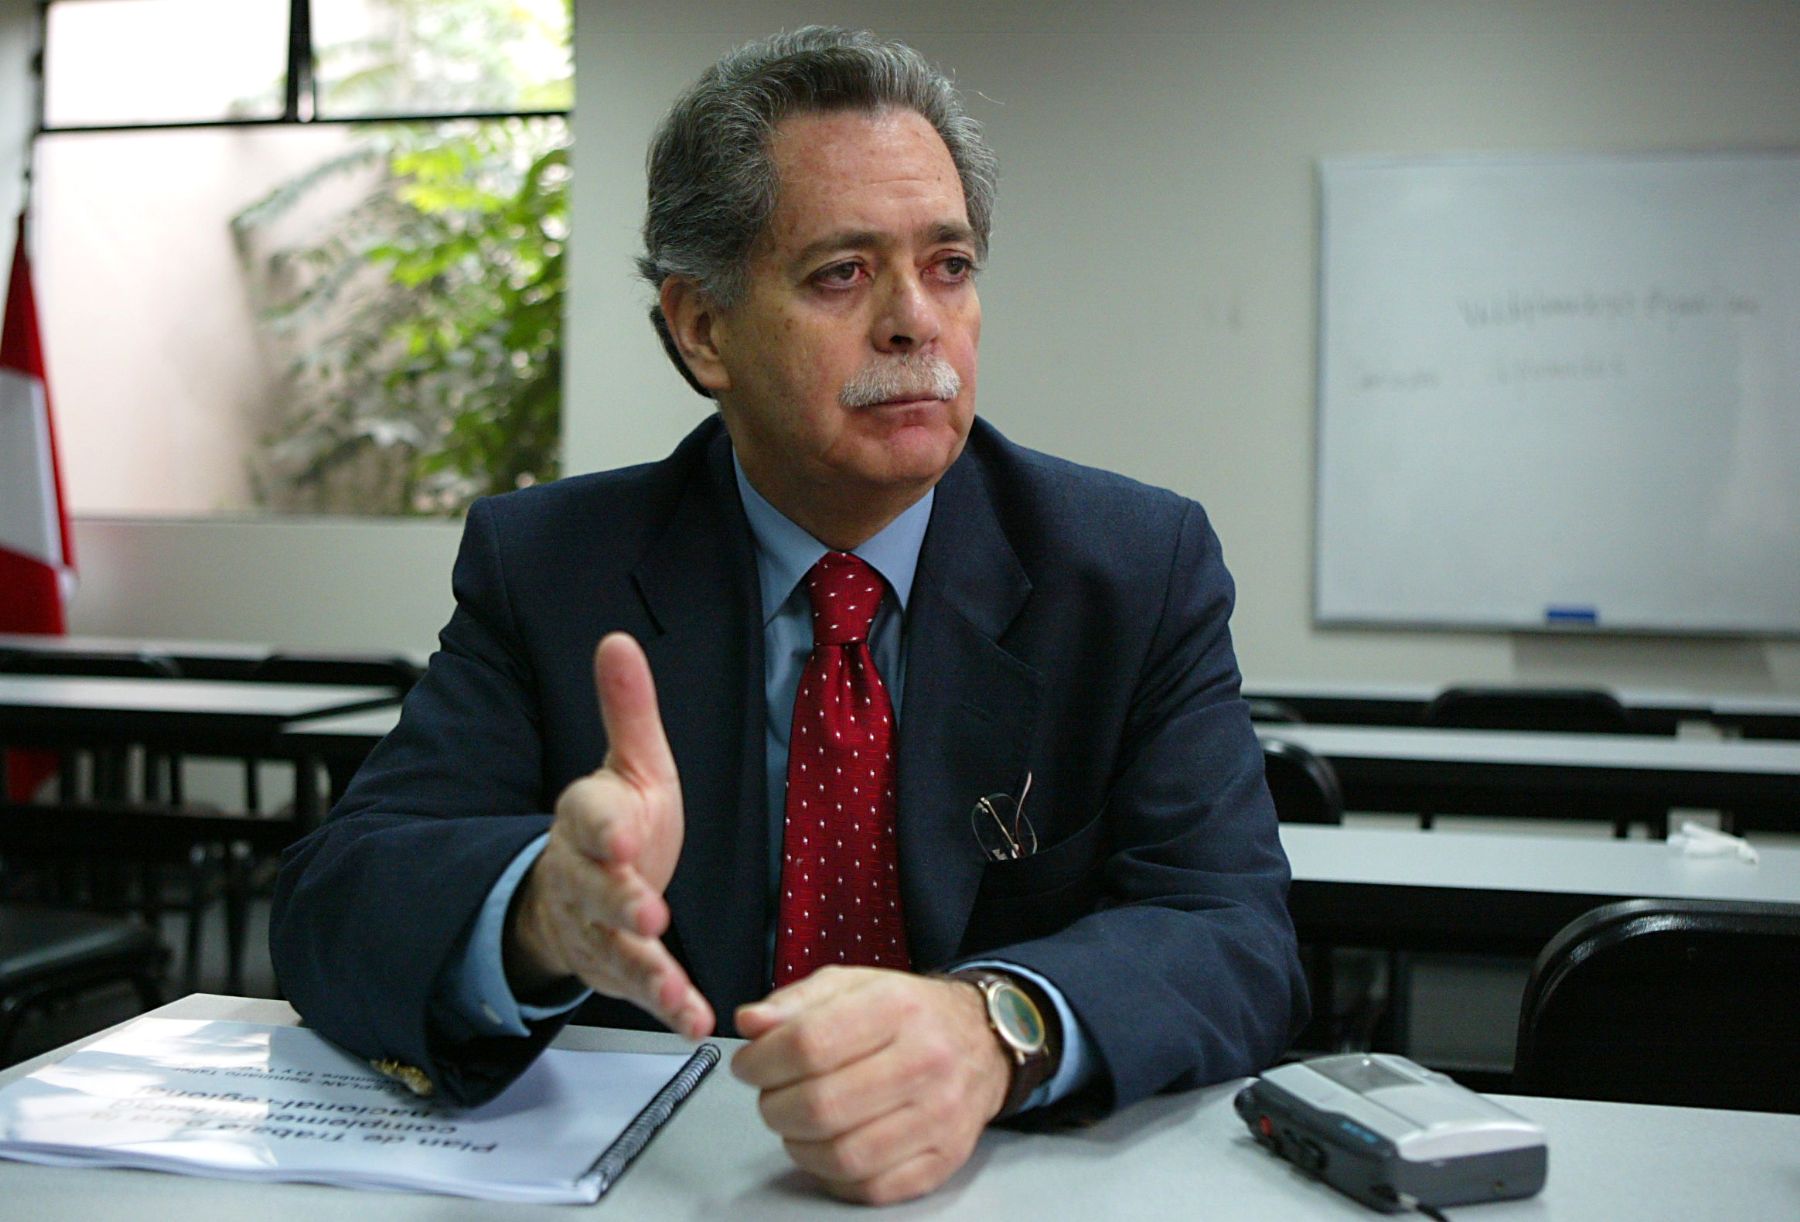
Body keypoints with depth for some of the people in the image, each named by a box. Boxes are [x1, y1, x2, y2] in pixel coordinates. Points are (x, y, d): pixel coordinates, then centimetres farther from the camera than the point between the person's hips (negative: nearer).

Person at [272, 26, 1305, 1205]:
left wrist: (996, 1026, -34)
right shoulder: (543, 566, -3)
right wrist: (542, 908, -33)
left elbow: (1238, 936, -13)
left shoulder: (1142, 568, -4)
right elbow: (331, 908, -11)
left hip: (1008, 1179, 1)